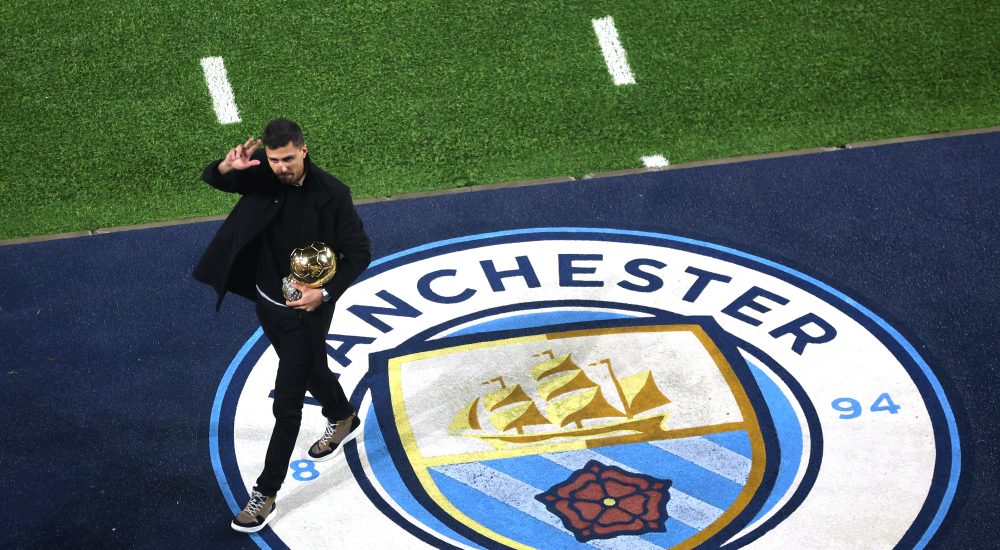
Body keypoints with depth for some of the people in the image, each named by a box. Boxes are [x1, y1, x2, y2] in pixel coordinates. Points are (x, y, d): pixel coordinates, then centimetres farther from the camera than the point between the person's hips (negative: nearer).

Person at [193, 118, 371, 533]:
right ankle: (343, 418, 59)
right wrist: (227, 167, -36)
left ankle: (266, 495, 8)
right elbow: (212, 179, -13)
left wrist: (326, 293, -26)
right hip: (268, 299, 6)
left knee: (287, 403, -2)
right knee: (310, 369, 30)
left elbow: (359, 253, -15)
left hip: (307, 309, -6)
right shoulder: (262, 175, -13)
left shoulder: (331, 194, -23)